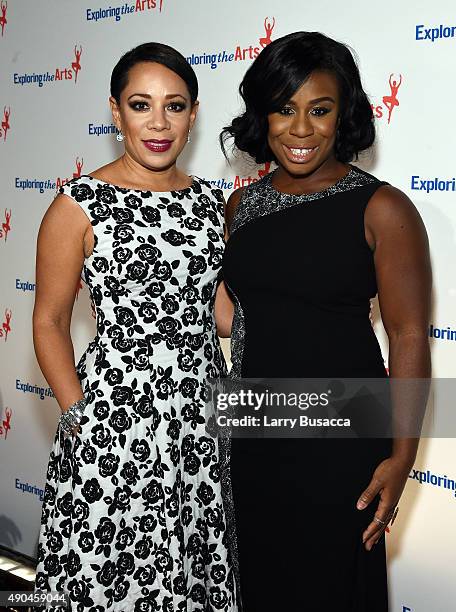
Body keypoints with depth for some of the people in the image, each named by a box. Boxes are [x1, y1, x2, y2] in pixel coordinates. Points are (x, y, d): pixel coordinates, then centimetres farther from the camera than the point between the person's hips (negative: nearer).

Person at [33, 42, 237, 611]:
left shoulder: (209, 200, 6)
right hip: (118, 414, -4)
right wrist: (77, 414, -11)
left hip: (205, 413, 5)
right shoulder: (81, 204, -9)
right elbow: (50, 320, -4)